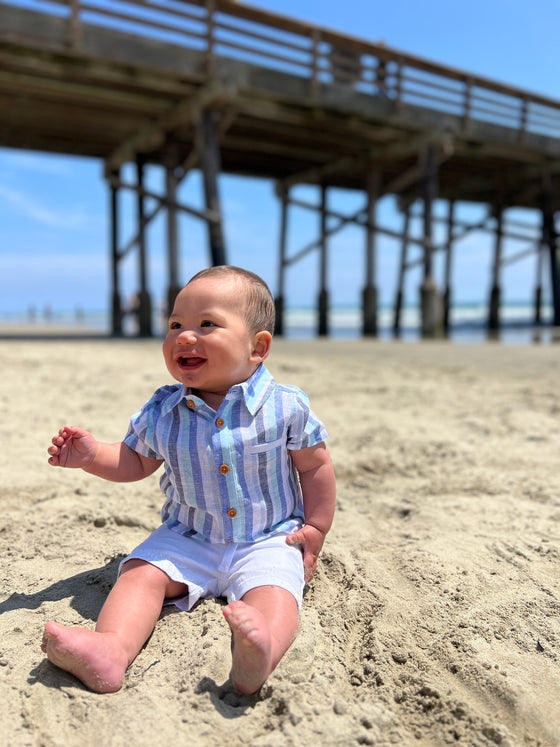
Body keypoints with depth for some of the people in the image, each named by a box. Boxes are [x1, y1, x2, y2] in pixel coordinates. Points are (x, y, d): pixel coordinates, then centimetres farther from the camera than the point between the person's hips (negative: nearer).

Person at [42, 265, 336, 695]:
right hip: (187, 538, 3)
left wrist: (314, 530, -3)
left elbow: (315, 467, -1)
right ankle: (112, 648, -34)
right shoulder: (161, 412, -3)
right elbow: (135, 462, 10)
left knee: (274, 592, -29)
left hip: (268, 541, -3)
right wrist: (93, 456, -8)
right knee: (141, 572, -17)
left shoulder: (286, 407, -12)